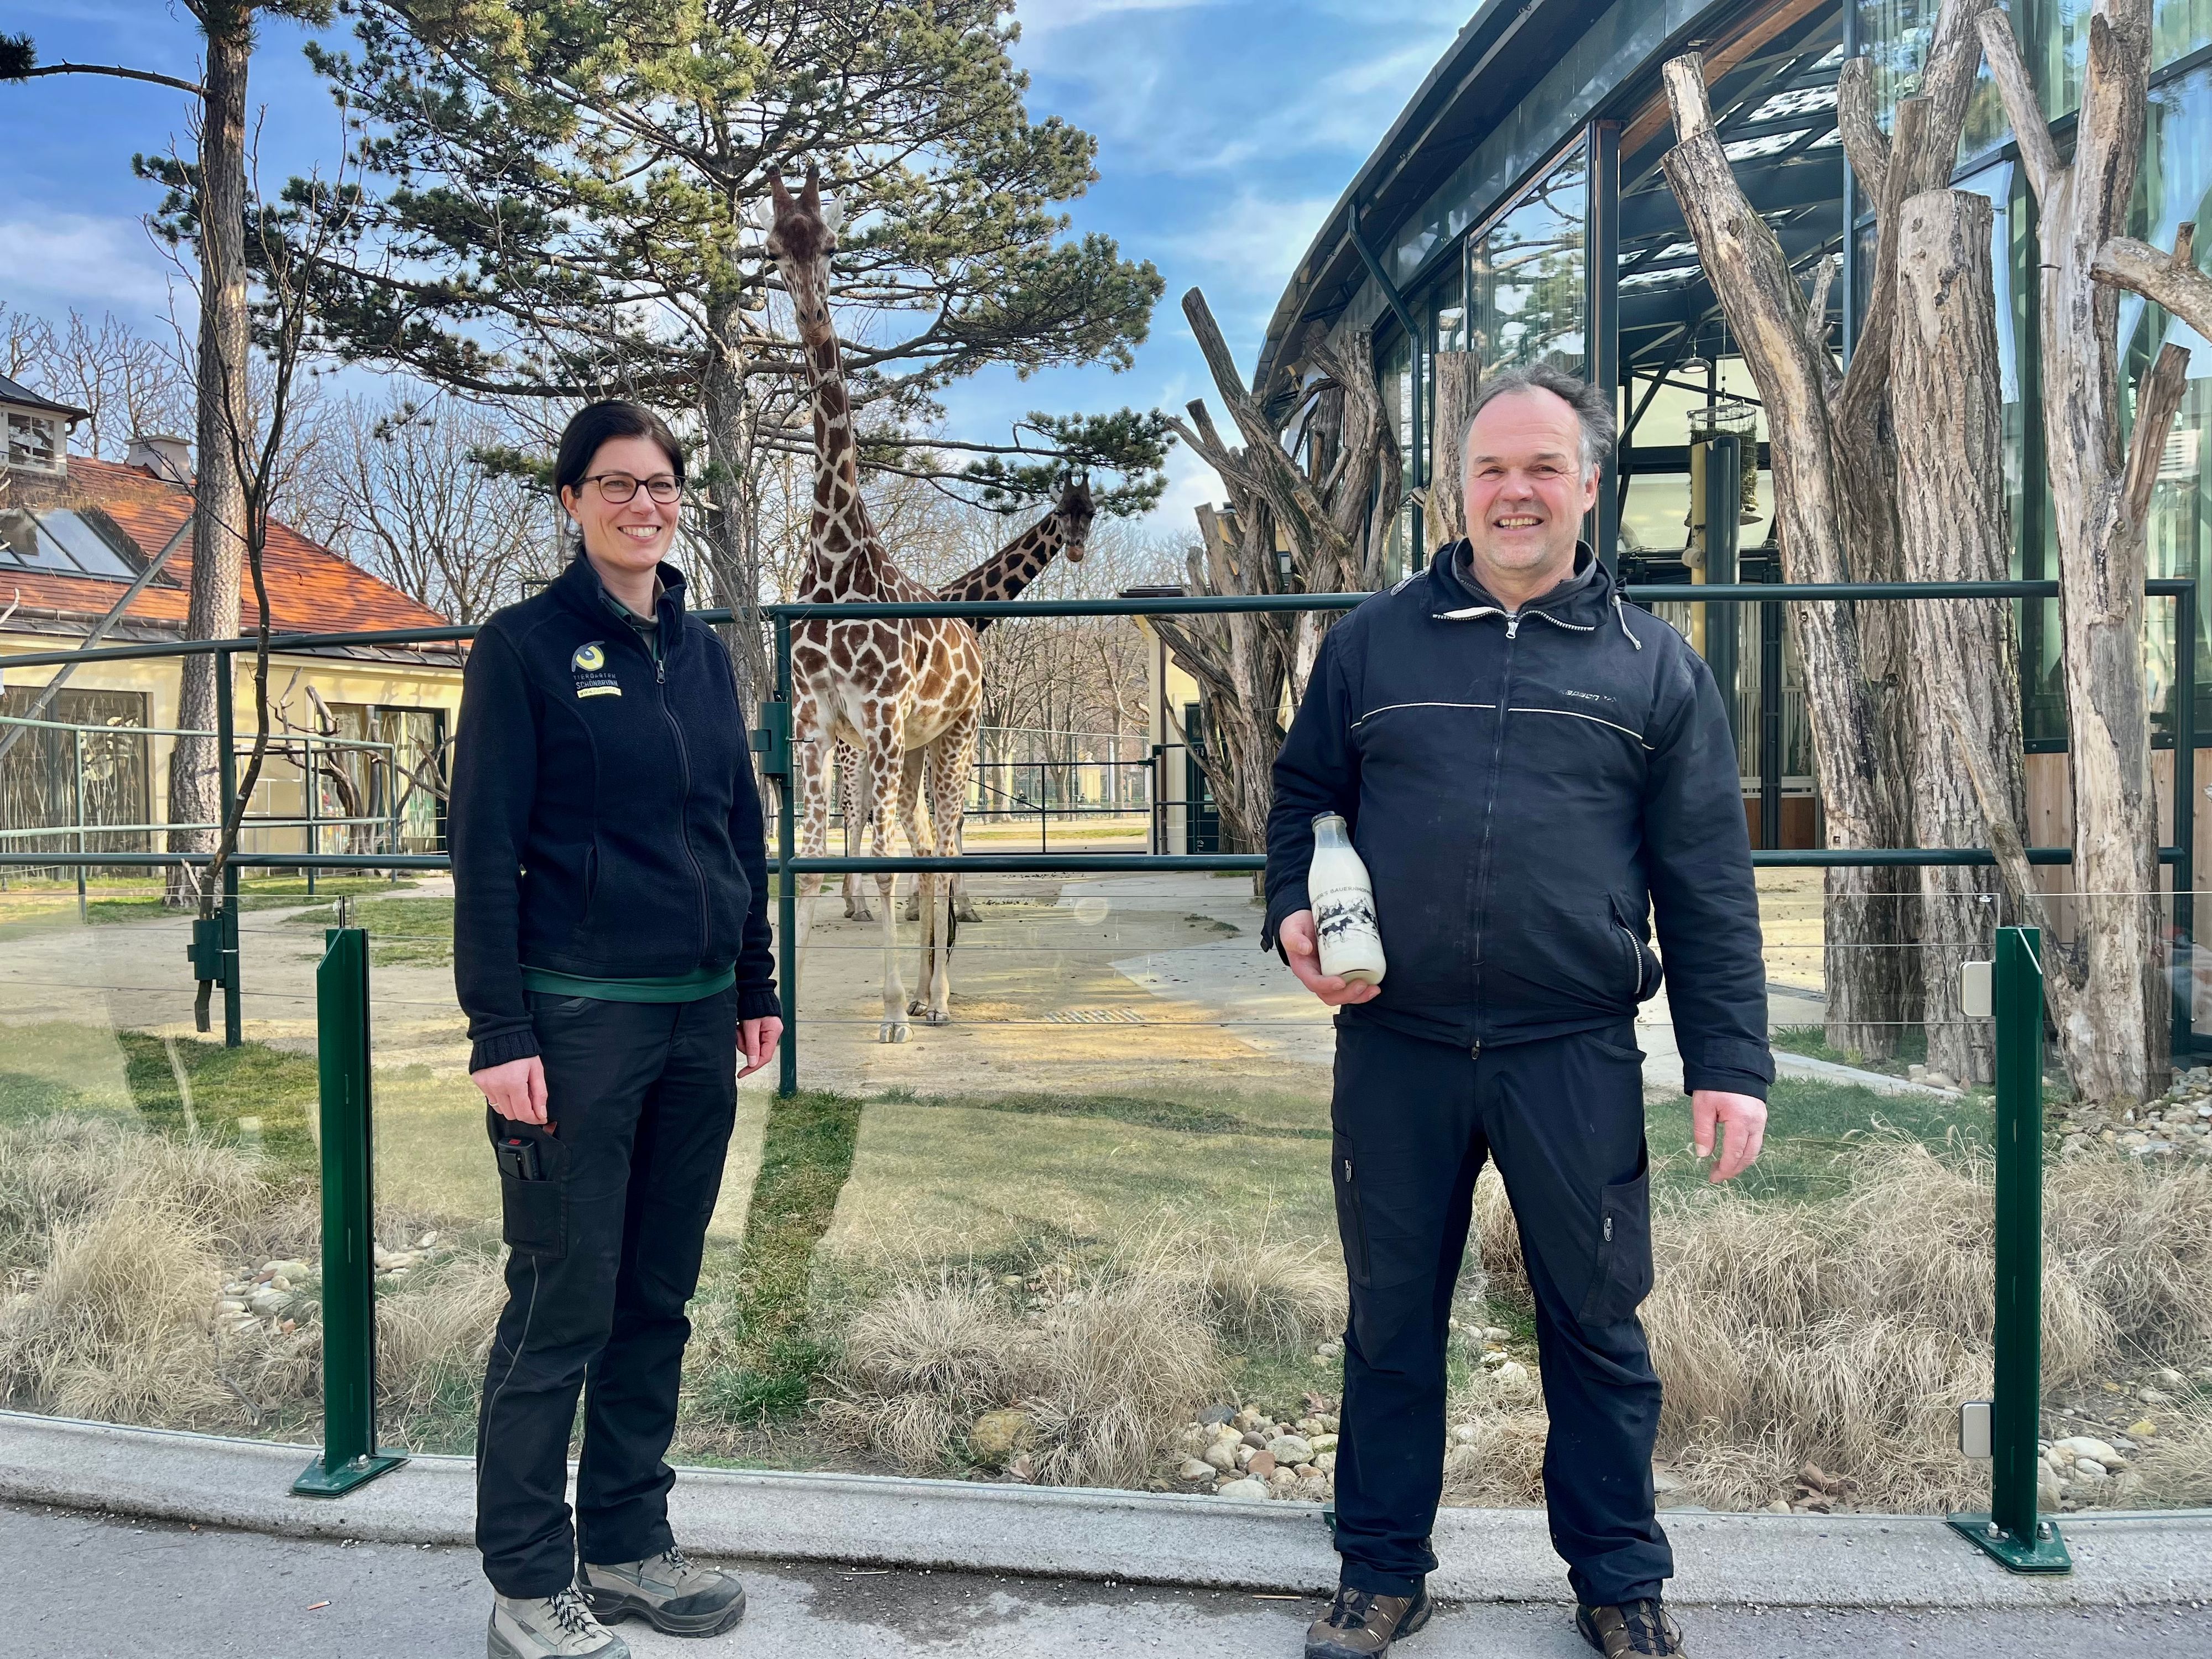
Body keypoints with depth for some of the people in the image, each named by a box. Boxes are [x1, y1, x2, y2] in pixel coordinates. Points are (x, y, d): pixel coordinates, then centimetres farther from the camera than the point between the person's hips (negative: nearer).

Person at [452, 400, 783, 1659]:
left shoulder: (703, 652, 13)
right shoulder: (525, 646, -4)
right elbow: (486, 848, -8)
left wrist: (757, 989, 14)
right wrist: (499, 1033, -14)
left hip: (699, 1020, 6)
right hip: (577, 1019, -6)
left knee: (659, 1297, 13)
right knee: (563, 1307, 1)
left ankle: (630, 1546, 28)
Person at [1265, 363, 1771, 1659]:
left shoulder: (1655, 665, 5)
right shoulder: (1374, 641, 7)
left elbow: (1710, 885, 3)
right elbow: (1303, 797, 15)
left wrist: (1730, 1061, -3)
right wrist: (1296, 913, -4)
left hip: (1577, 1057, -1)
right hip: (1394, 1050, 1)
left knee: (1597, 1322, 12)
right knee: (1391, 1317, 13)